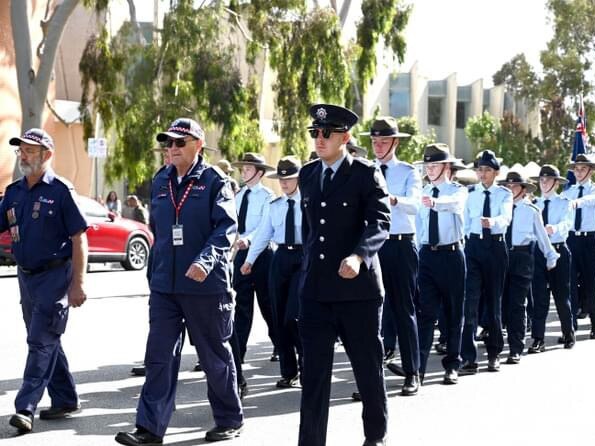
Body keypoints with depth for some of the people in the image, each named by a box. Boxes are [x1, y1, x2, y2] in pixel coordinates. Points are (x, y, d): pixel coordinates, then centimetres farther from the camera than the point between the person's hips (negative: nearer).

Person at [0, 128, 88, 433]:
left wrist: (78, 283, -16)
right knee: (45, 341, 14)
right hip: (26, 276, 7)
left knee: (41, 342, -9)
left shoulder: (60, 190, -10)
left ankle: (25, 408, -11)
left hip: (55, 274, -7)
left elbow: (79, 238, -11)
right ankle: (65, 400, 25)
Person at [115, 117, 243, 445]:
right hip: (163, 285, 5)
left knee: (215, 356, 8)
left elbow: (226, 227, -15)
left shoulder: (214, 181, -6)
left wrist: (206, 261, -30)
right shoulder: (160, 182, 11)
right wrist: (154, 273, 17)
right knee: (159, 356, 0)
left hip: (205, 285, -5)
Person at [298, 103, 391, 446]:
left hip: (358, 286, -4)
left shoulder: (366, 174, -6)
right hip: (316, 288, 4)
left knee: (368, 366, 9)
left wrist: (358, 256, -33)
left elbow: (380, 222, -17)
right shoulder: (308, 175, 11)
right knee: (314, 371, 2)